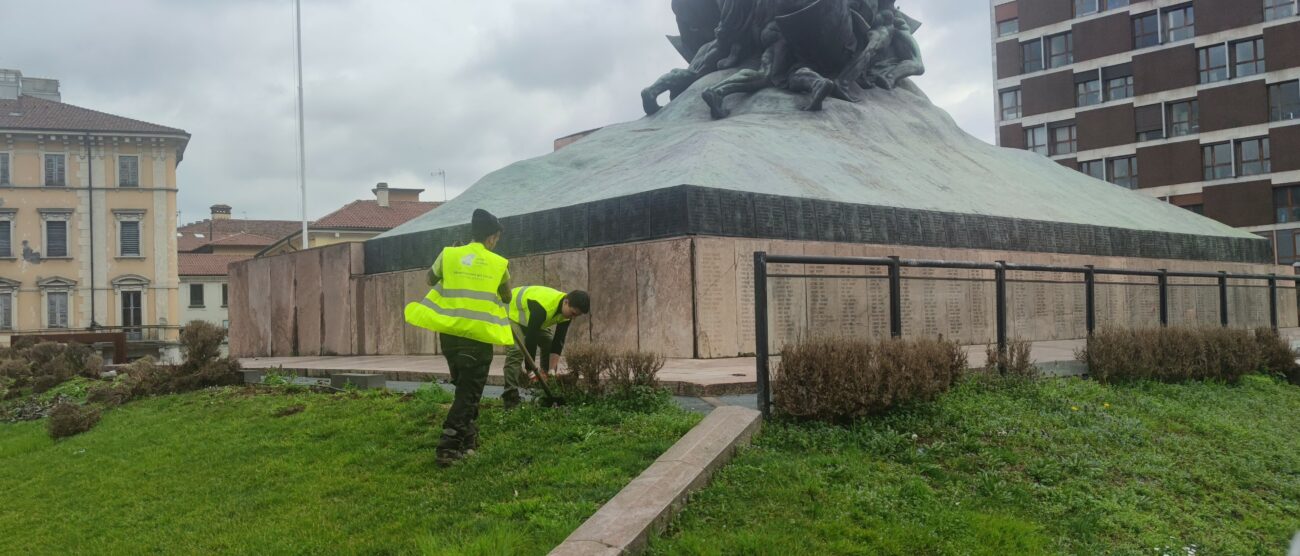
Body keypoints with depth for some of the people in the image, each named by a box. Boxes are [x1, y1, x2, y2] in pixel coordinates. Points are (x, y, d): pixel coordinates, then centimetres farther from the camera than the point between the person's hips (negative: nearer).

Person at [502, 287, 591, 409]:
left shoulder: (567, 311, -17)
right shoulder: (543, 307, -42)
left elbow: (558, 342, -13)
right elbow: (531, 338, -39)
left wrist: (552, 370, -16)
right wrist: (530, 370, -33)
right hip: (513, 313, -8)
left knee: (549, 346, 3)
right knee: (516, 352, -23)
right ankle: (510, 399, -24)